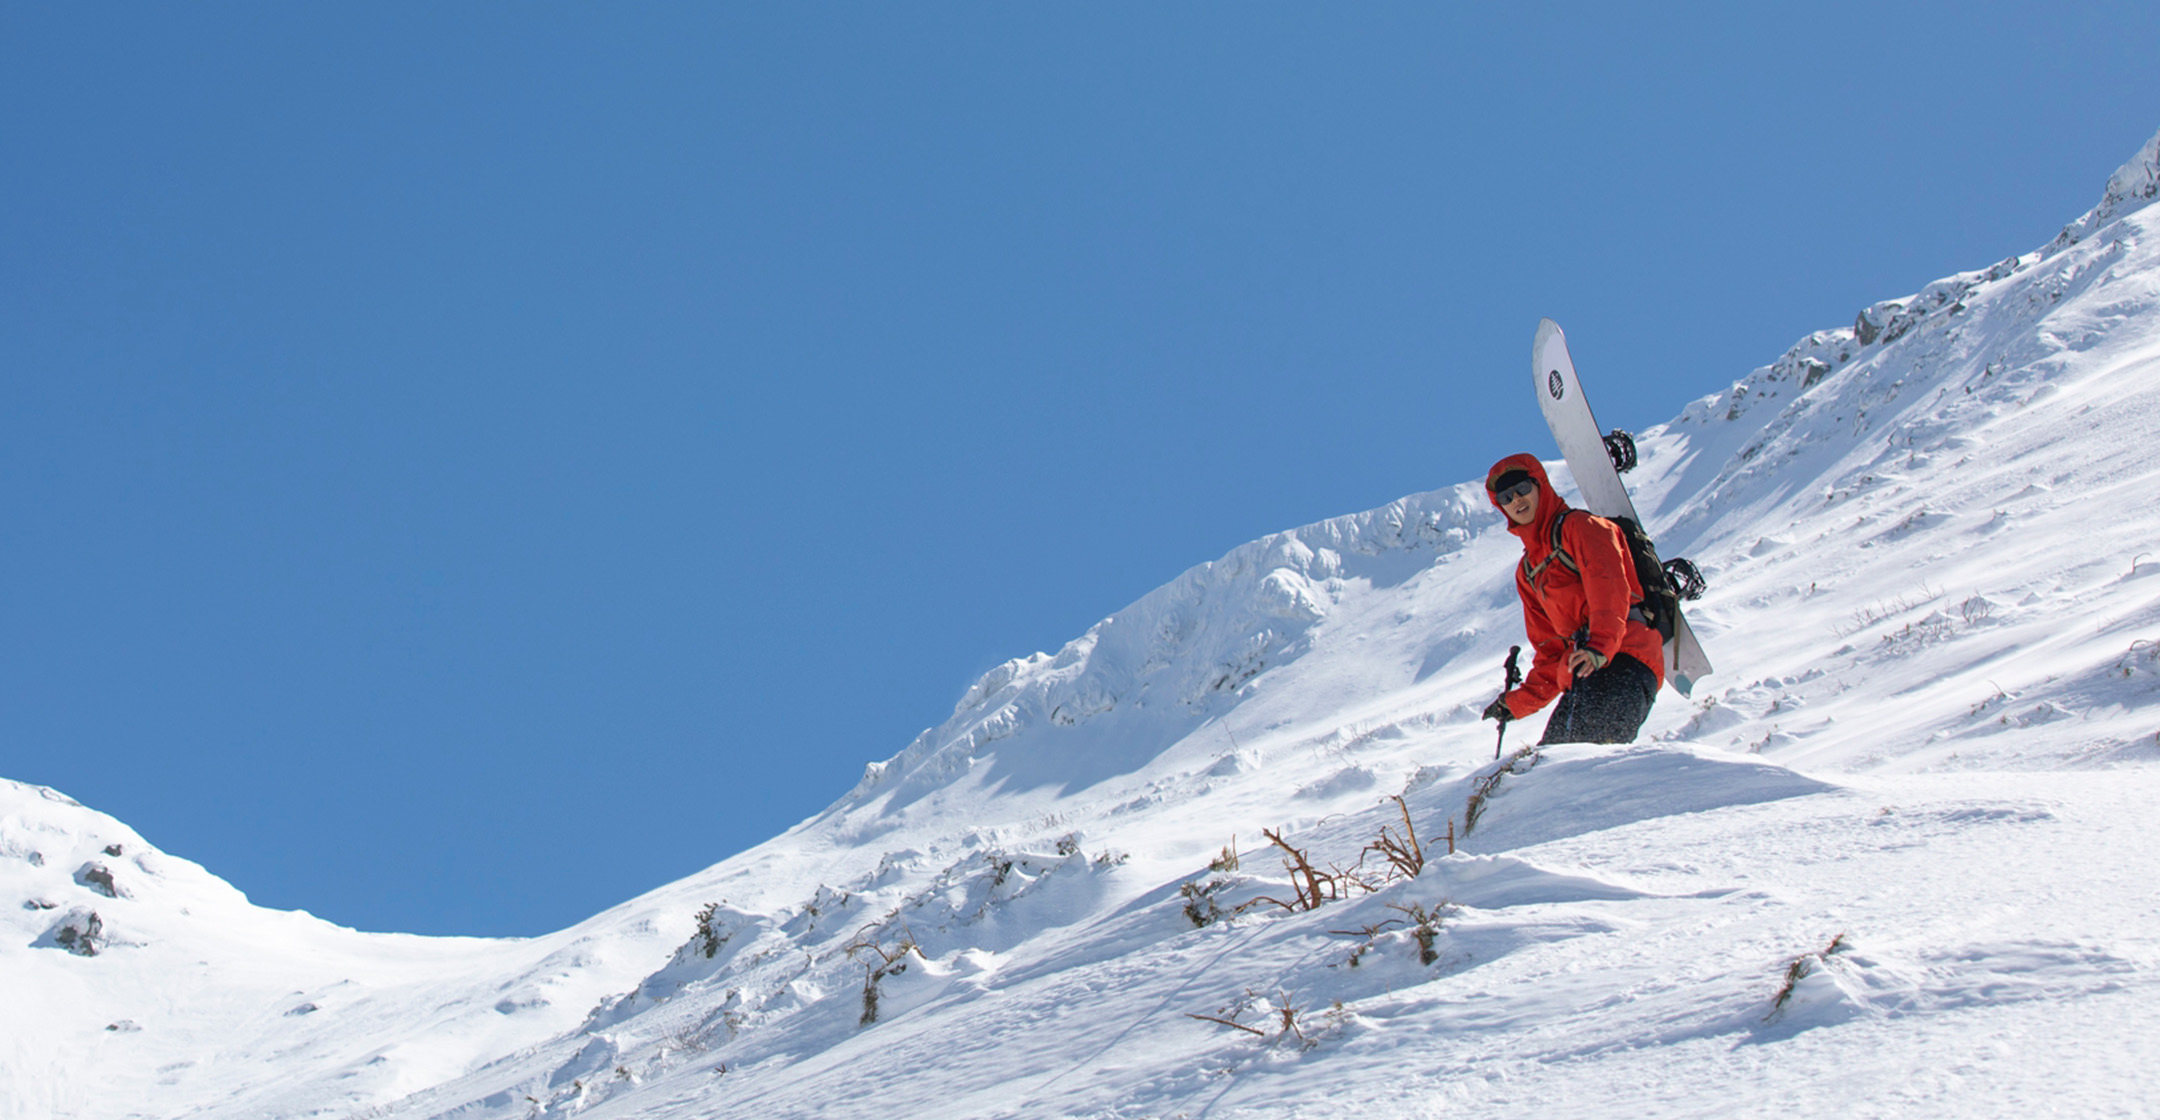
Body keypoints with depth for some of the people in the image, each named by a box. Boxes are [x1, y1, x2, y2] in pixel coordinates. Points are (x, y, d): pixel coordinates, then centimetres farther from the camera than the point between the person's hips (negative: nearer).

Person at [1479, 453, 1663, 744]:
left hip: (1624, 657, -7)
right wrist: (1518, 702, 22)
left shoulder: (1579, 526, 6)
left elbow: (1608, 589, -11)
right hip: (1581, 679, 7)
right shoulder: (1528, 573, 29)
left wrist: (1599, 647, -28)